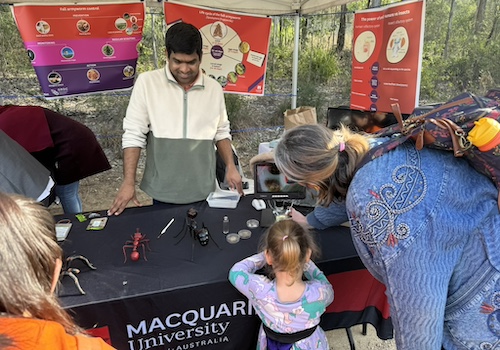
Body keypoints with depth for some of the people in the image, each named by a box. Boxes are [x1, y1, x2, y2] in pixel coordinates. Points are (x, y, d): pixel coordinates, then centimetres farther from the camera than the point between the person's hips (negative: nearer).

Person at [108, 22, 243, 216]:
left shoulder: (214, 88, 1)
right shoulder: (147, 82, -7)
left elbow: (221, 132, 10)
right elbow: (133, 135, -7)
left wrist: (231, 166, -2)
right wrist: (129, 182, -11)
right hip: (163, 192, -2)